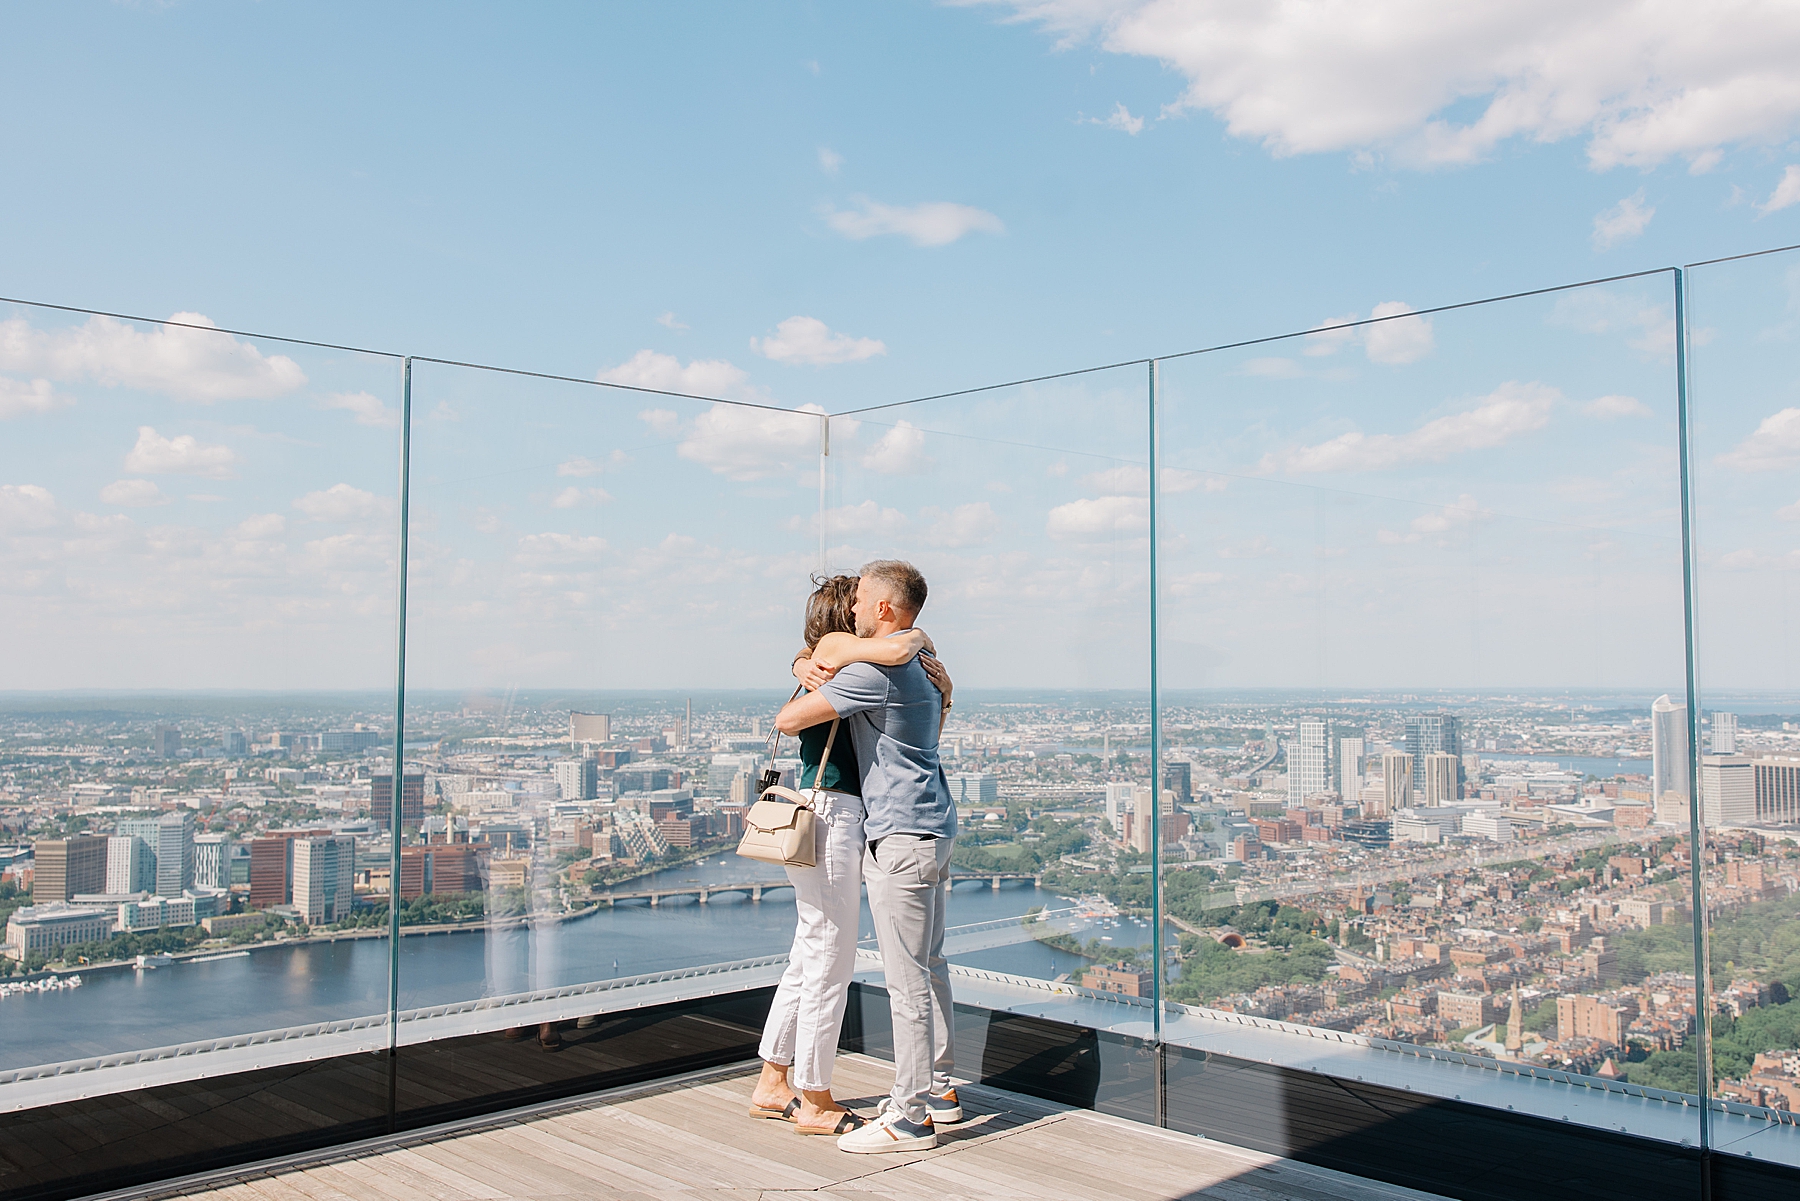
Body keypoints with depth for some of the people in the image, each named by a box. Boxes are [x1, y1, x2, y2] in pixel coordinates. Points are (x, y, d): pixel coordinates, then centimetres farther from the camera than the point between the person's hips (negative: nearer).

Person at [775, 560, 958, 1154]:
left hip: (901, 835, -11)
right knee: (930, 964, 17)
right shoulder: (923, 662, 13)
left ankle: (910, 1115, 1)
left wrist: (812, 689, 10)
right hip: (934, 826, 11)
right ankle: (937, 1087, 28)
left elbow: (787, 719, -16)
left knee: (906, 977, -5)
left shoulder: (874, 671, -17)